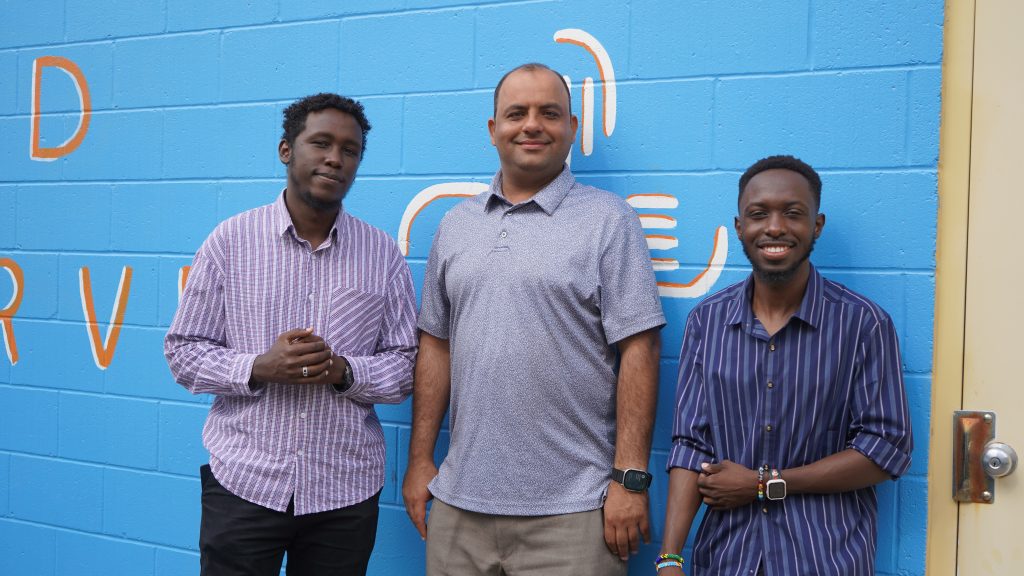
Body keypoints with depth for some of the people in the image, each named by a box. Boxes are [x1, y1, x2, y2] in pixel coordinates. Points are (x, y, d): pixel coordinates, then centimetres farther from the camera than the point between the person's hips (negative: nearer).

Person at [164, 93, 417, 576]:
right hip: (242, 482, -1)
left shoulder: (383, 255, 2)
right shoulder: (230, 240, 0)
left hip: (346, 491, 1)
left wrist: (343, 370, -15)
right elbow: (183, 350, 1)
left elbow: (406, 365, 4)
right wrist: (260, 367, -16)